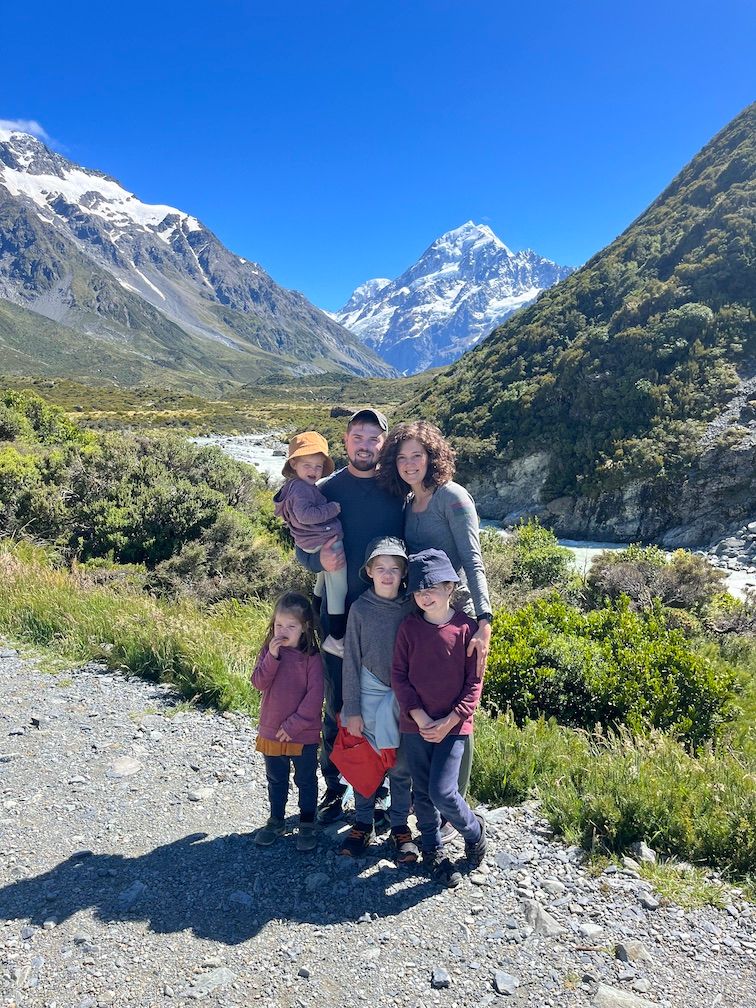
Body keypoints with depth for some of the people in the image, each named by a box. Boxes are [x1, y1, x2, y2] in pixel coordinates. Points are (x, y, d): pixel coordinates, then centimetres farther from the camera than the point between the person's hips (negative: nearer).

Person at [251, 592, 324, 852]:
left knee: (306, 780, 14)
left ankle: (307, 824, 30)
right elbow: (259, 683, -12)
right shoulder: (269, 650, -3)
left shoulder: (311, 656, -15)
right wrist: (272, 657, -24)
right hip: (271, 731, 4)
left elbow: (314, 695, -16)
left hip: (304, 734, -4)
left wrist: (295, 724, -17)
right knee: (276, 780, 21)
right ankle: (276, 821, 39)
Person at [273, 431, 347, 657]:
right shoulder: (301, 488, -19)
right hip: (328, 544, -11)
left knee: (325, 578, 31)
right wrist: (333, 508, -24)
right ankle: (336, 638, -1)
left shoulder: (293, 486, 13)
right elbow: (305, 514, -32)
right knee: (339, 588, -5)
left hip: (319, 546, 11)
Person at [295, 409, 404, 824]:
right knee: (337, 703, 8)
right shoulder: (326, 490, 1)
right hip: (339, 613, 0)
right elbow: (302, 551, 5)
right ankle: (334, 786, 27)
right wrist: (319, 559, -18)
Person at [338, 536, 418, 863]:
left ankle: (399, 827, 26)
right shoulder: (361, 608, -7)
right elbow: (351, 660, -4)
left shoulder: (413, 607, -5)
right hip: (370, 693, 0)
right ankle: (362, 824, 28)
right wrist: (352, 709, -5)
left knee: (401, 766, 10)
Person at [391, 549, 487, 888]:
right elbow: (398, 675, -3)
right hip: (415, 724, 3)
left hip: (452, 726, -3)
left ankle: (473, 830, 21)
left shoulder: (466, 628, -10)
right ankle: (432, 849, 36)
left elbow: (474, 682, -7)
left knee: (442, 792, -10)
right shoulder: (409, 627, -4)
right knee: (423, 793, 13)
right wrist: (420, 717, -12)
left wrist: (449, 721, -13)